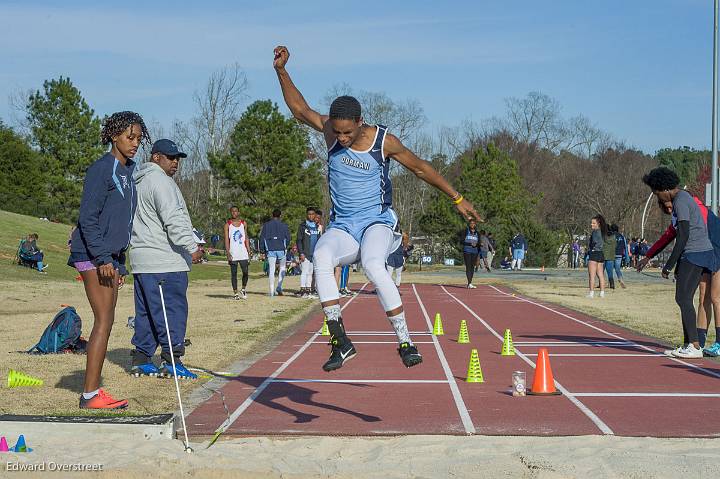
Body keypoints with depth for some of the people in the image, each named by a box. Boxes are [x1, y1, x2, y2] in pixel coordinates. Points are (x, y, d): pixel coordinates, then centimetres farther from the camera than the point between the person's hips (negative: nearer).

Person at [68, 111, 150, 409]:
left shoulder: (127, 172, 16)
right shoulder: (101, 169, -11)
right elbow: (88, 218, -16)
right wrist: (103, 258, -21)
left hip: (110, 256, 9)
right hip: (93, 256, -9)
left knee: (106, 322, 8)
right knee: (104, 321, -12)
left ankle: (94, 391, 11)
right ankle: (90, 395, -9)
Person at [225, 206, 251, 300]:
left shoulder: (244, 224, 11)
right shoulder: (228, 225, 2)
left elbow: (246, 239, 13)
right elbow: (226, 240, -3)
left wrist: (249, 252, 7)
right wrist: (228, 253, -13)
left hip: (243, 253, 2)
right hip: (233, 254, -2)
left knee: (245, 272, -5)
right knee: (234, 274, 2)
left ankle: (243, 289, 17)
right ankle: (235, 293, 8)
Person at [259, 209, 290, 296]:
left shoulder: (266, 225, 7)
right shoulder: (284, 225, 3)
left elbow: (262, 238, 5)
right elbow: (288, 238, 5)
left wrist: (262, 250, 10)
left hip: (270, 250, 1)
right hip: (281, 249, -1)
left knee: (271, 270, 2)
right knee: (282, 268, 14)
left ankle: (272, 291, -2)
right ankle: (279, 287, 1)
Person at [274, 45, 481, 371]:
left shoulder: (384, 142, -9)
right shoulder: (330, 131, -2)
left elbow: (421, 168, 2)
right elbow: (299, 109, 8)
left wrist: (458, 199, 6)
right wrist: (281, 70, -2)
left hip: (376, 221, -3)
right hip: (341, 226, 3)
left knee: (373, 265, -36)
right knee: (321, 257, -32)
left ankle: (404, 341, -28)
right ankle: (339, 341, -35)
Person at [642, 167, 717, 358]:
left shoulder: (680, 201, -13)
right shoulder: (683, 197, 19)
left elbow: (683, 236, -19)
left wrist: (669, 264, -16)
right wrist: (677, 264, 23)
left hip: (693, 254, -10)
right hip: (701, 252, 10)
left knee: (683, 298, -11)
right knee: (684, 299, 10)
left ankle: (695, 346, -13)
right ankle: (688, 345, 11)